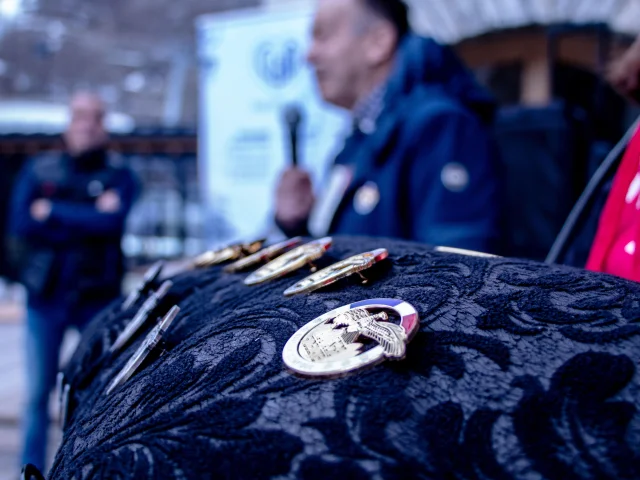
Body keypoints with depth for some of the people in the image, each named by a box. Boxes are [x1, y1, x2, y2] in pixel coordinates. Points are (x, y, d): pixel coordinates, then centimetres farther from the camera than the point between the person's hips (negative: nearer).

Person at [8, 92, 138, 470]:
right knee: (38, 393, 8)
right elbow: (21, 223, -7)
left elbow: (113, 222, -16)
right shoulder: (39, 170, 6)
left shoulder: (119, 175, 1)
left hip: (98, 297, -1)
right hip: (46, 296, 1)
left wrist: (52, 212, -10)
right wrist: (88, 221, -12)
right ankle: (32, 468, 22)